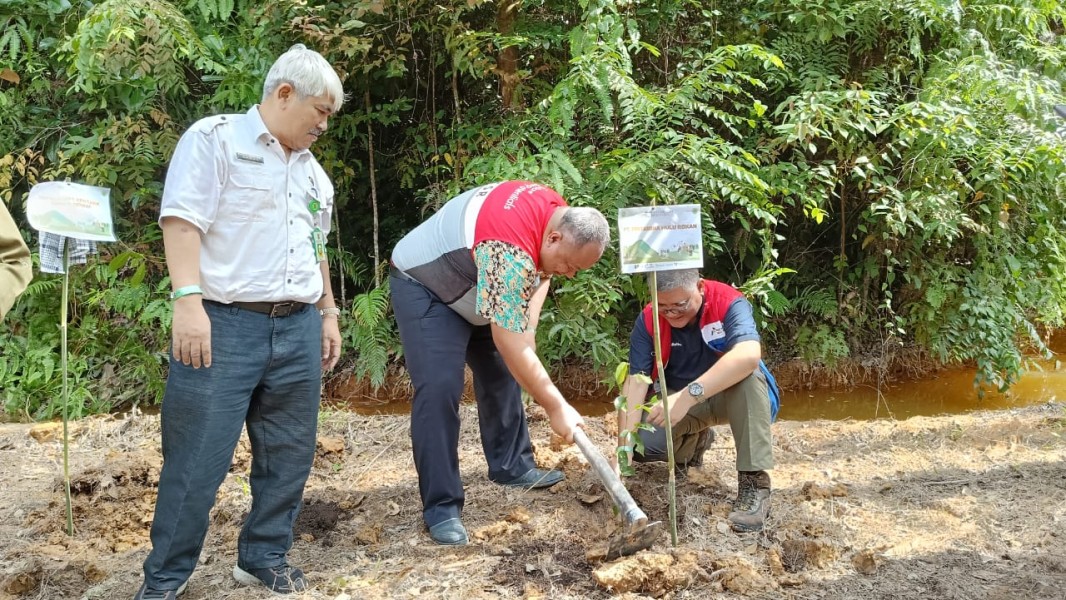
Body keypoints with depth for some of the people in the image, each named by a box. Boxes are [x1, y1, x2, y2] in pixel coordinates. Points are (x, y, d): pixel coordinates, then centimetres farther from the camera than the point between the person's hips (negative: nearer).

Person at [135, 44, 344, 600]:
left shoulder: (312, 170, 20)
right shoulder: (214, 139, -3)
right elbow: (181, 220, -13)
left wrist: (328, 313, 24)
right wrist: (187, 301, -22)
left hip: (298, 330, 7)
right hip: (224, 326, -7)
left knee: (288, 456, 10)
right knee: (196, 462, -3)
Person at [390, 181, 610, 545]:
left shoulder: (557, 212, -12)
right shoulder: (511, 252, -40)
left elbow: (540, 273, 8)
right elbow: (508, 342, -37)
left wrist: (528, 330, -6)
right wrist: (557, 408, -30)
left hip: (477, 290, 9)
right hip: (423, 286, -9)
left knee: (501, 374, 12)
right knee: (439, 388, -19)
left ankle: (512, 467, 27)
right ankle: (441, 507, -15)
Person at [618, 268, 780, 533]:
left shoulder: (729, 303, -26)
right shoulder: (648, 320, -16)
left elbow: (749, 355, -45)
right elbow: (636, 381, -23)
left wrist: (689, 396, -55)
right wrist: (624, 449, -35)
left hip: (732, 396, -3)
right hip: (677, 402, 3)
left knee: (748, 375, -36)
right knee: (641, 443, -25)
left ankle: (753, 481, -30)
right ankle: (694, 441, 10)